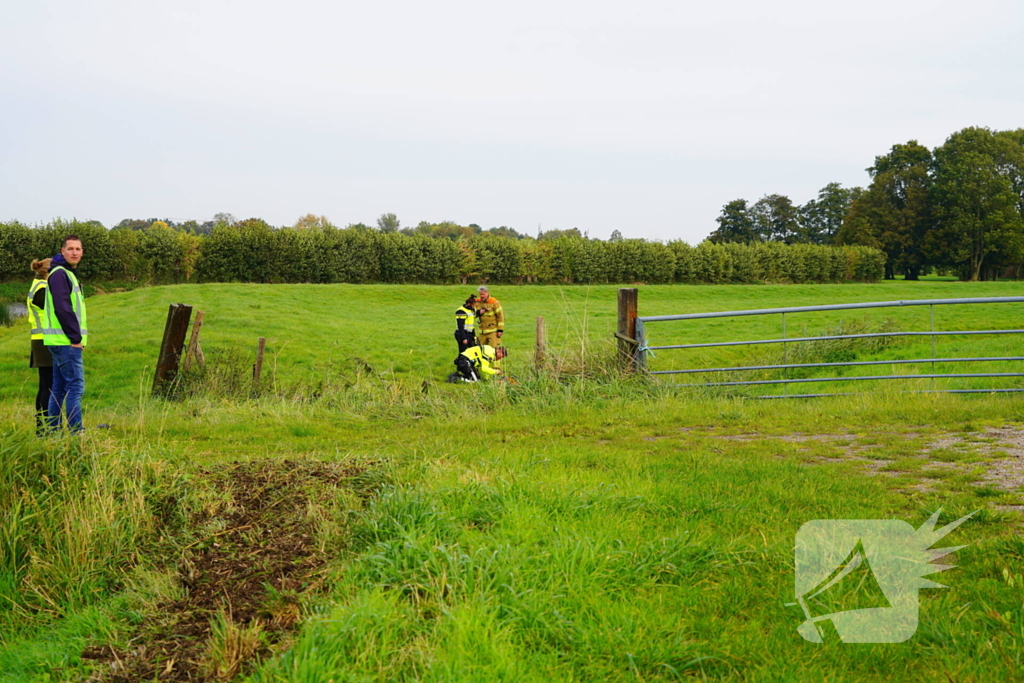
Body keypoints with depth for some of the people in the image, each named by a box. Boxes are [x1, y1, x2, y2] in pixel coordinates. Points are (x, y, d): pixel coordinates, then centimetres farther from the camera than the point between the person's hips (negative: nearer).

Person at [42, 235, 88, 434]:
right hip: (66, 342, -10)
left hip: (61, 342, 10)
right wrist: (75, 337, -18)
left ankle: (51, 432, 17)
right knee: (75, 387, -10)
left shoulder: (68, 274, 20)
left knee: (59, 389, 12)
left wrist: (76, 336, 14)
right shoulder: (60, 274, -11)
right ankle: (76, 433, -11)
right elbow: (62, 308, -20)